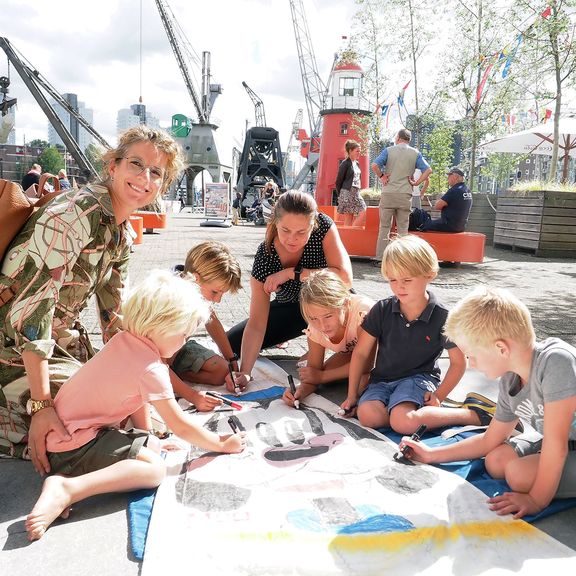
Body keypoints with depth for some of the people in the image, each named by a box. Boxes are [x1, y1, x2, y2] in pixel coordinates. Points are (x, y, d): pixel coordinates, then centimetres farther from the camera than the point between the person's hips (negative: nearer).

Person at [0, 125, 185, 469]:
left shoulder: (122, 236, 4)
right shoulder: (77, 212, -23)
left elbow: (115, 315, 11)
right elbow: (30, 311, -28)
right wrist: (42, 404, -29)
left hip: (62, 341, 9)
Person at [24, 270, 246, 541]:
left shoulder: (123, 340, 5)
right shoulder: (151, 370, -21)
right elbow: (181, 427, -13)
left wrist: (148, 436, 19)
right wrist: (222, 444, 1)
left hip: (63, 433, 10)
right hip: (74, 445, -10)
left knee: (153, 446, 11)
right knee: (155, 468, -21)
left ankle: (72, 473, -2)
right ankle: (67, 489, -28)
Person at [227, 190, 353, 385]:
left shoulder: (323, 226, -30)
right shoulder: (265, 256, -28)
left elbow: (345, 279, -37)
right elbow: (256, 323, -28)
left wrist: (292, 273, -37)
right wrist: (244, 372, -39)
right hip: (291, 308, 2)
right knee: (231, 343, -6)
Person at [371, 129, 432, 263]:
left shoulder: (388, 150, 2)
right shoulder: (415, 153, 8)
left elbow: (374, 166, -11)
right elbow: (428, 170, 0)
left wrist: (382, 176, 2)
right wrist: (416, 182, 4)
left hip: (388, 193, -1)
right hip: (405, 195, 1)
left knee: (384, 227, 4)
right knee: (403, 228, 6)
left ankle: (380, 258, 3)